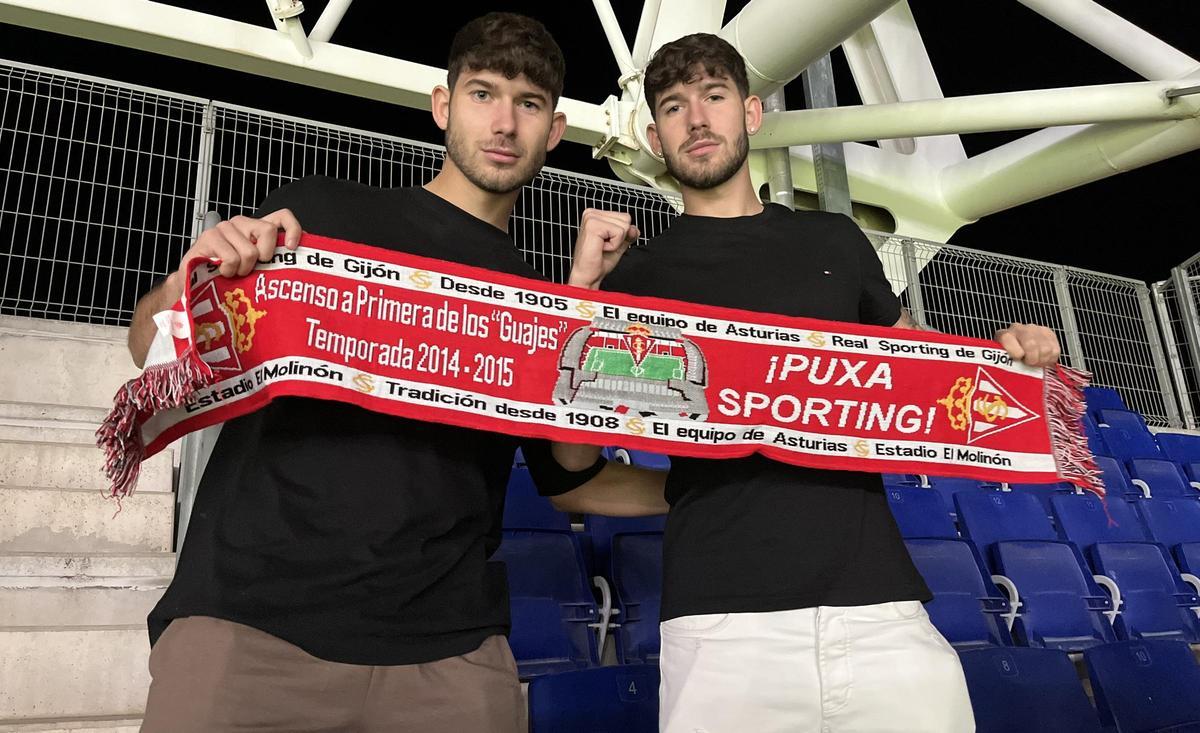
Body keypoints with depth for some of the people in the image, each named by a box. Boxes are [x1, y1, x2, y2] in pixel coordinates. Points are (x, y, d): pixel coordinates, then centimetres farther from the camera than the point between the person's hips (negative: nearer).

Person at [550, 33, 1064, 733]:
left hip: (882, 602, 3)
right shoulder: (638, 274, 7)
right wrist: (582, 286, -9)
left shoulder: (834, 240, 14)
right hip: (724, 620, -2)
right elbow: (570, 472, 0)